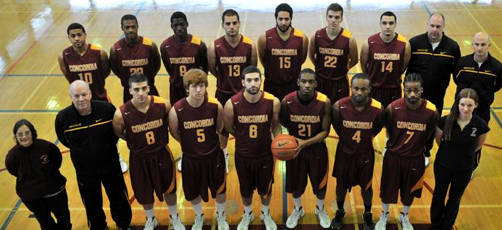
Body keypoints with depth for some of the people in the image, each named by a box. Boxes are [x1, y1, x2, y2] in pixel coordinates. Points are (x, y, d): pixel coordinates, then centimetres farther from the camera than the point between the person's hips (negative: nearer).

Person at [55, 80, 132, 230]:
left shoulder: (107, 109, -21)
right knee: (92, 204, 19)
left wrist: (109, 147, 0)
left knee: (119, 199, 19)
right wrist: (82, 150, 5)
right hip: (84, 171, 0)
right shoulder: (63, 117, -18)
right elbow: (64, 140, 3)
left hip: (111, 165, 0)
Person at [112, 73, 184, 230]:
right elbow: (118, 134, -4)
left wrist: (162, 139, 2)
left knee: (169, 189, 21)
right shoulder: (121, 114, -25)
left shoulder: (163, 105, -22)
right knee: (144, 193, 19)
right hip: (139, 158, -1)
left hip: (162, 154, 1)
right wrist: (135, 142, 1)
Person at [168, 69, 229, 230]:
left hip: (214, 155, 0)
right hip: (190, 158, 0)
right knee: (193, 192, 19)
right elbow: (174, 132, -2)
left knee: (220, 188, 19)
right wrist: (190, 144, 7)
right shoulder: (176, 110, -22)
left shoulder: (216, 106, -20)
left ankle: (221, 215, 50)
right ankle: (199, 216, 51)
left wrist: (210, 143, 8)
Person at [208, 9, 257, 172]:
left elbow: (253, 70, 0)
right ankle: (223, 154, 40)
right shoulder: (215, 47, -16)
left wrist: (243, 83, 6)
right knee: (223, 126, 16)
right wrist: (226, 80, 7)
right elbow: (212, 70, 0)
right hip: (223, 93, 0)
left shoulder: (250, 46, -15)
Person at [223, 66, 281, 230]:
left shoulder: (273, 102, -19)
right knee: (245, 189, 22)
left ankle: (266, 214, 52)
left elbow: (275, 124, 0)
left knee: (265, 188, 22)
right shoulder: (232, 104, -22)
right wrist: (244, 138, 2)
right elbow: (229, 128, -3)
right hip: (243, 155, 0)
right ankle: (247, 215, 52)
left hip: (265, 154, 0)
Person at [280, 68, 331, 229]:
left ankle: (320, 210, 48)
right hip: (294, 147, 1)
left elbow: (325, 131, -15)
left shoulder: (324, 102, -21)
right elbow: (284, 124, 0)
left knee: (320, 183, 17)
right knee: (295, 183, 17)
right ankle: (298, 210, 47)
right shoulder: (287, 101, -18)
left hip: (317, 148, 0)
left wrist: (305, 142, -27)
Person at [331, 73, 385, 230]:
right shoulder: (339, 106, -23)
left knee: (366, 186, 18)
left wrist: (365, 138, 6)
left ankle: (367, 214, 44)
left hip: (365, 153, 0)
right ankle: (340, 212, 44)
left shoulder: (377, 109, -23)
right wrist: (346, 138, 5)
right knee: (341, 184, 18)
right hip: (344, 151, 0)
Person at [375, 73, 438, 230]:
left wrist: (417, 148, 7)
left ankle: (404, 216, 50)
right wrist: (392, 145, 6)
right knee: (387, 187, 16)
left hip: (416, 158, 1)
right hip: (393, 156, -1)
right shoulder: (393, 108, -22)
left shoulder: (431, 111, -21)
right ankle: (384, 215, 46)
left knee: (410, 189, 21)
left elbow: (428, 135, -2)